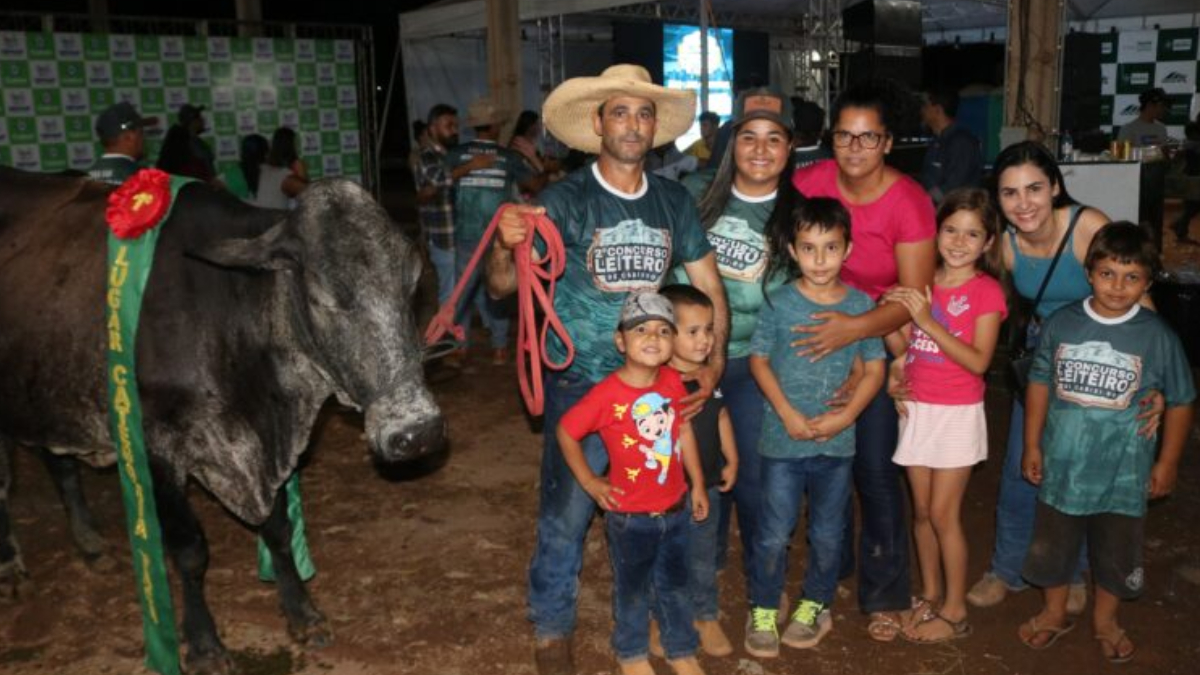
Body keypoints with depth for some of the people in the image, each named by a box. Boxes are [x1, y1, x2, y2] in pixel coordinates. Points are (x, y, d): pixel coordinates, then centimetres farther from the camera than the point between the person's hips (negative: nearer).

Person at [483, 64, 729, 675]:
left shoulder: (674, 201, 0)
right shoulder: (564, 200, -11)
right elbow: (503, 286, -15)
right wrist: (506, 245, -36)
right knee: (566, 513, 3)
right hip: (579, 383, -4)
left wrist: (714, 363, -7)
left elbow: (711, 288, 6)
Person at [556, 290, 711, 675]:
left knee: (674, 583, 23)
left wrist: (697, 484, 9)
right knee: (632, 587, 17)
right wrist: (589, 482, -9)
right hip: (630, 515, -4)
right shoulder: (607, 394, -25)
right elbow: (566, 432, -13)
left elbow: (684, 430, 4)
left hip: (675, 508, 4)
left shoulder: (673, 381, -9)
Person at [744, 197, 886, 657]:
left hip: (836, 442, 2)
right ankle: (762, 612, 22)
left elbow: (874, 369, 2)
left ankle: (816, 606, 34)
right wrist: (788, 414, -12)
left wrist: (845, 416, -11)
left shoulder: (861, 305, -2)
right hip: (783, 440, -1)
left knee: (827, 534, 14)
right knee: (775, 533, 5)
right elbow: (759, 360, -2)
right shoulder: (779, 303, -6)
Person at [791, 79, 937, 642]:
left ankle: (885, 595, 16)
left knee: (874, 469, -3)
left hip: (879, 341, -3)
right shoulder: (810, 182, -11)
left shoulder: (909, 203, -20)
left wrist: (854, 329, -35)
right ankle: (832, 568, 35)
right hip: (816, 335, 3)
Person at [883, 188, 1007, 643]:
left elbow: (979, 361, -17)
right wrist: (892, 312, -15)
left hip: (958, 413, -4)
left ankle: (954, 612, 12)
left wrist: (928, 322, -23)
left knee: (943, 513, -2)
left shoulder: (986, 291, -8)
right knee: (921, 510, 11)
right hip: (916, 409, 5)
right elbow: (901, 346, 4)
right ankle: (930, 596, 27)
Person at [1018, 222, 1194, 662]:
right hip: (1062, 463, 1)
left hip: (1124, 472, -1)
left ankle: (1105, 620, 40)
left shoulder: (1157, 337, -11)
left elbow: (1180, 401, -2)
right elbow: (1040, 383, 2)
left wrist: (1167, 462, 1)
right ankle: (1054, 613, 39)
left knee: (1116, 550, 15)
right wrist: (1032, 445, 3)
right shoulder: (1062, 324, -7)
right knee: (1052, 543, 15)